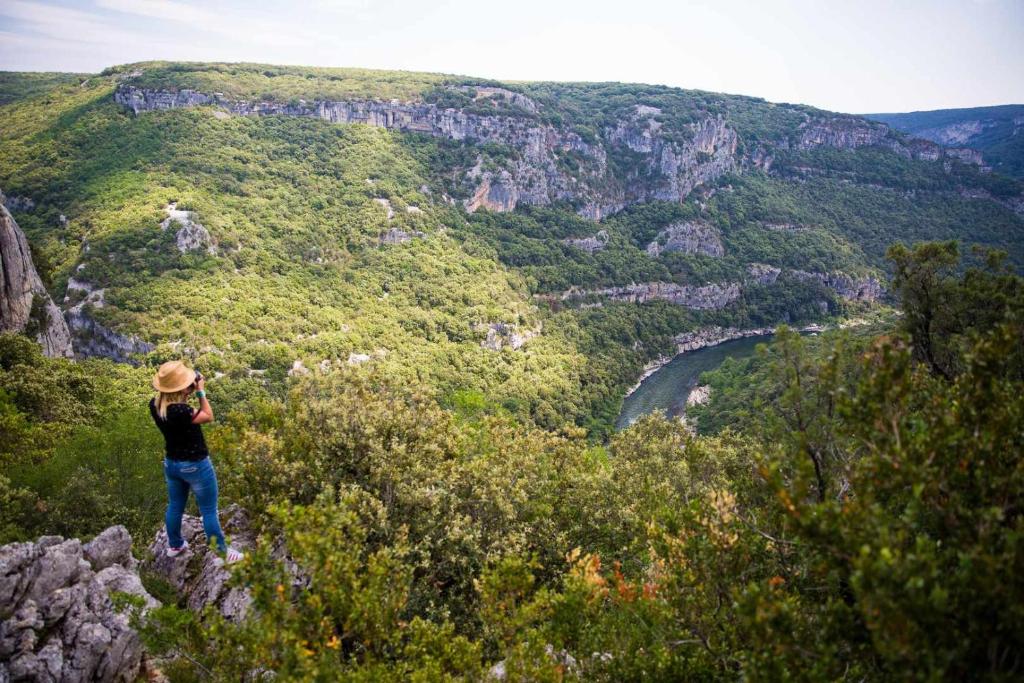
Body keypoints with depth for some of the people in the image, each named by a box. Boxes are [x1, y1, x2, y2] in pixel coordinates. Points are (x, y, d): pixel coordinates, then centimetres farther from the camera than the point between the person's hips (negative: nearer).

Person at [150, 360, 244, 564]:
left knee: (175, 506, 26)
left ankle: (174, 545, 45)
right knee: (209, 511, 8)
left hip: (171, 464, 8)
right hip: (195, 466, -7)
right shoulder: (179, 411, -34)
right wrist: (201, 391, -14)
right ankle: (223, 553, 21)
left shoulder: (155, 404, -11)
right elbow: (208, 417, -18)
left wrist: (191, 392, -5)